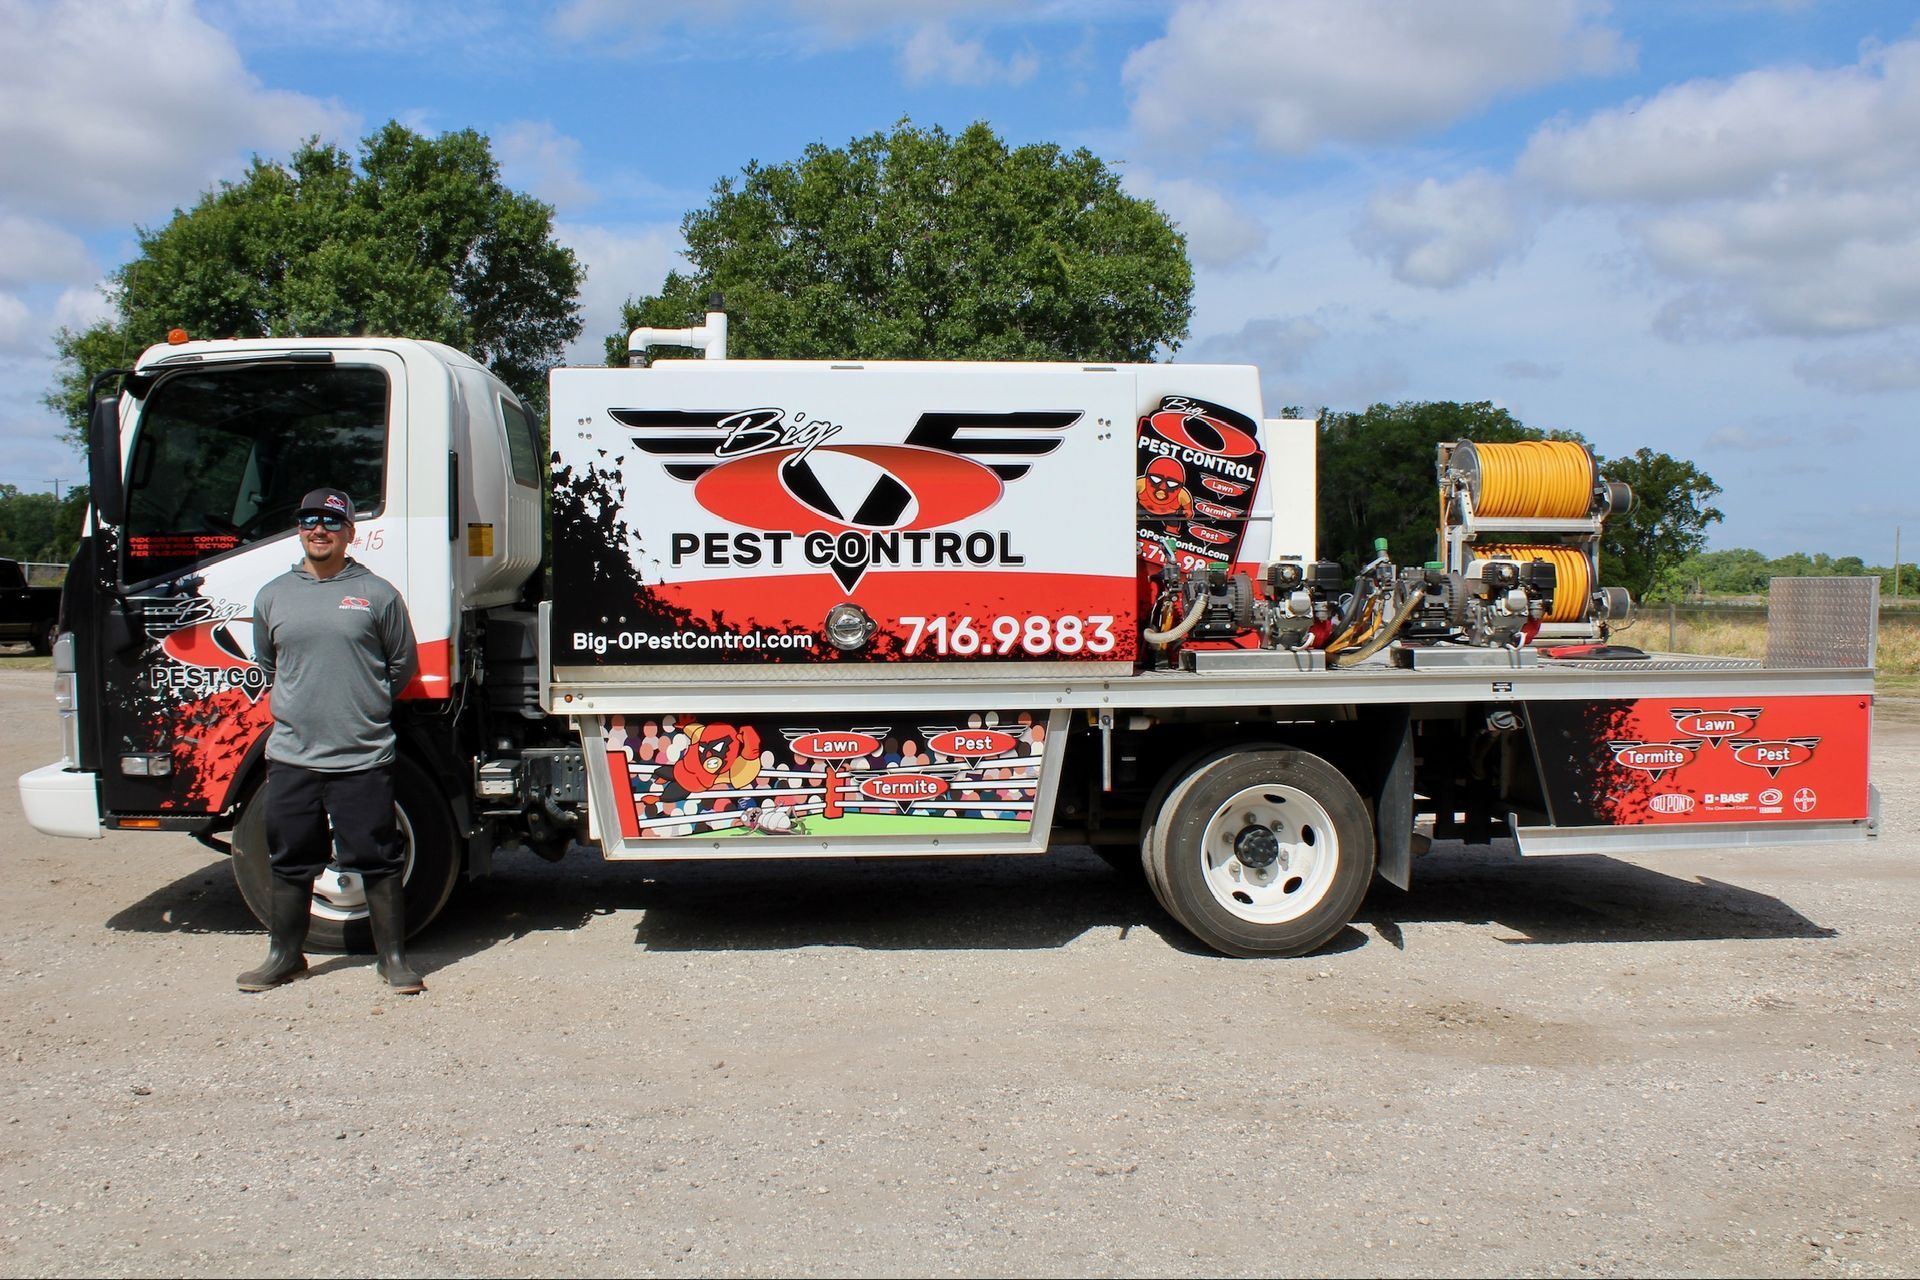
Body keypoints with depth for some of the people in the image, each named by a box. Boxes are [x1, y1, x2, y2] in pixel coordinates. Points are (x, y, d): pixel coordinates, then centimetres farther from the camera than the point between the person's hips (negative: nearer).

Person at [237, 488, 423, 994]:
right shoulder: (273, 596, 9)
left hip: (363, 758, -3)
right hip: (291, 757, 3)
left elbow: (403, 665, 8)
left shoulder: (377, 593, 0)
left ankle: (393, 957, 13)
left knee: (377, 862, 2)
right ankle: (284, 955, 27)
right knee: (290, 863, 13)